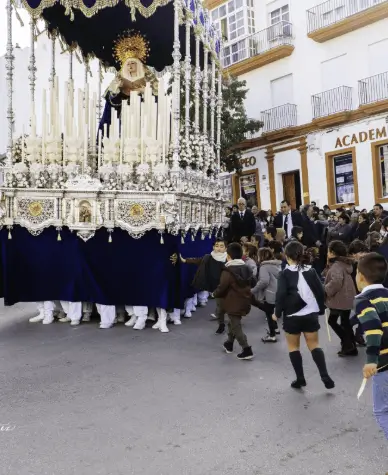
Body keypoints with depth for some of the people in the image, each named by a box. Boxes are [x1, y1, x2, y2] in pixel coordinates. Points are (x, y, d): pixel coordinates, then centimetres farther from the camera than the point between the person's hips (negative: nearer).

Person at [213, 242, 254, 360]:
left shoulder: (228, 271, -19)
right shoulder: (246, 268, 7)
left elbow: (222, 288, -17)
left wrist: (215, 294, 2)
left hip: (233, 303, -8)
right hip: (244, 301, 8)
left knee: (236, 326, 1)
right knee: (233, 323, 25)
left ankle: (247, 350, -2)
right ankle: (229, 344, 39)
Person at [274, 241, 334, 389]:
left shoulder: (285, 273, -9)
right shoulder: (311, 271, 3)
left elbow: (281, 294, -14)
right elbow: (320, 291, 3)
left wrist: (277, 313, -4)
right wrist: (320, 310, 14)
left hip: (292, 315, -3)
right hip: (311, 314, 4)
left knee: (293, 346, 11)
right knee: (314, 345, 12)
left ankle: (300, 379, 14)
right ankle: (325, 376, 2)